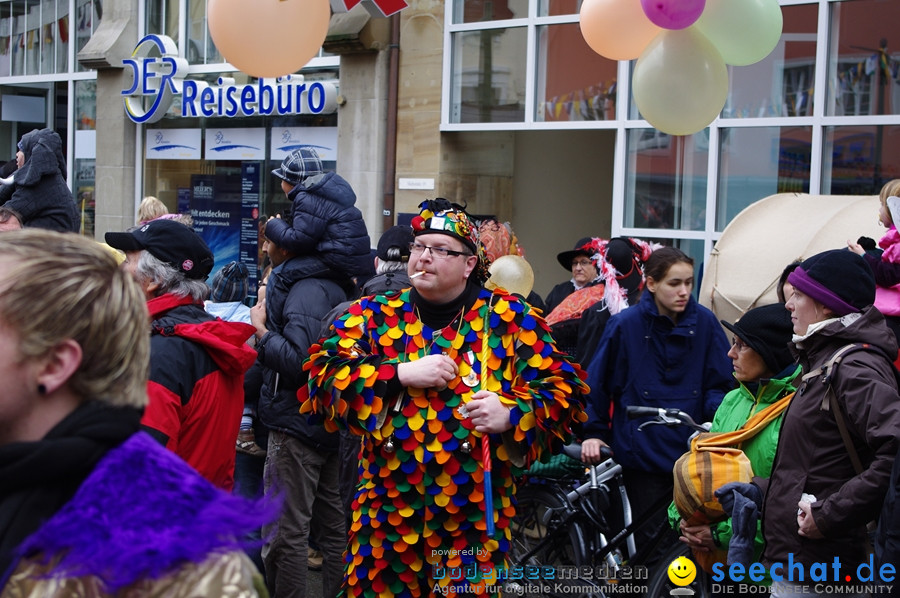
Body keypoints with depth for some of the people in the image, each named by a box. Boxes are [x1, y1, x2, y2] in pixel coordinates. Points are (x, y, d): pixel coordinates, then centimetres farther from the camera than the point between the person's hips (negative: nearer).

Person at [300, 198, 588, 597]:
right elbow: (322, 376, -5)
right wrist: (401, 374, -14)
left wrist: (511, 413, -19)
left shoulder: (507, 319, 2)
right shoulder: (373, 315, 6)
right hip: (387, 514, 2)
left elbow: (564, 389, -1)